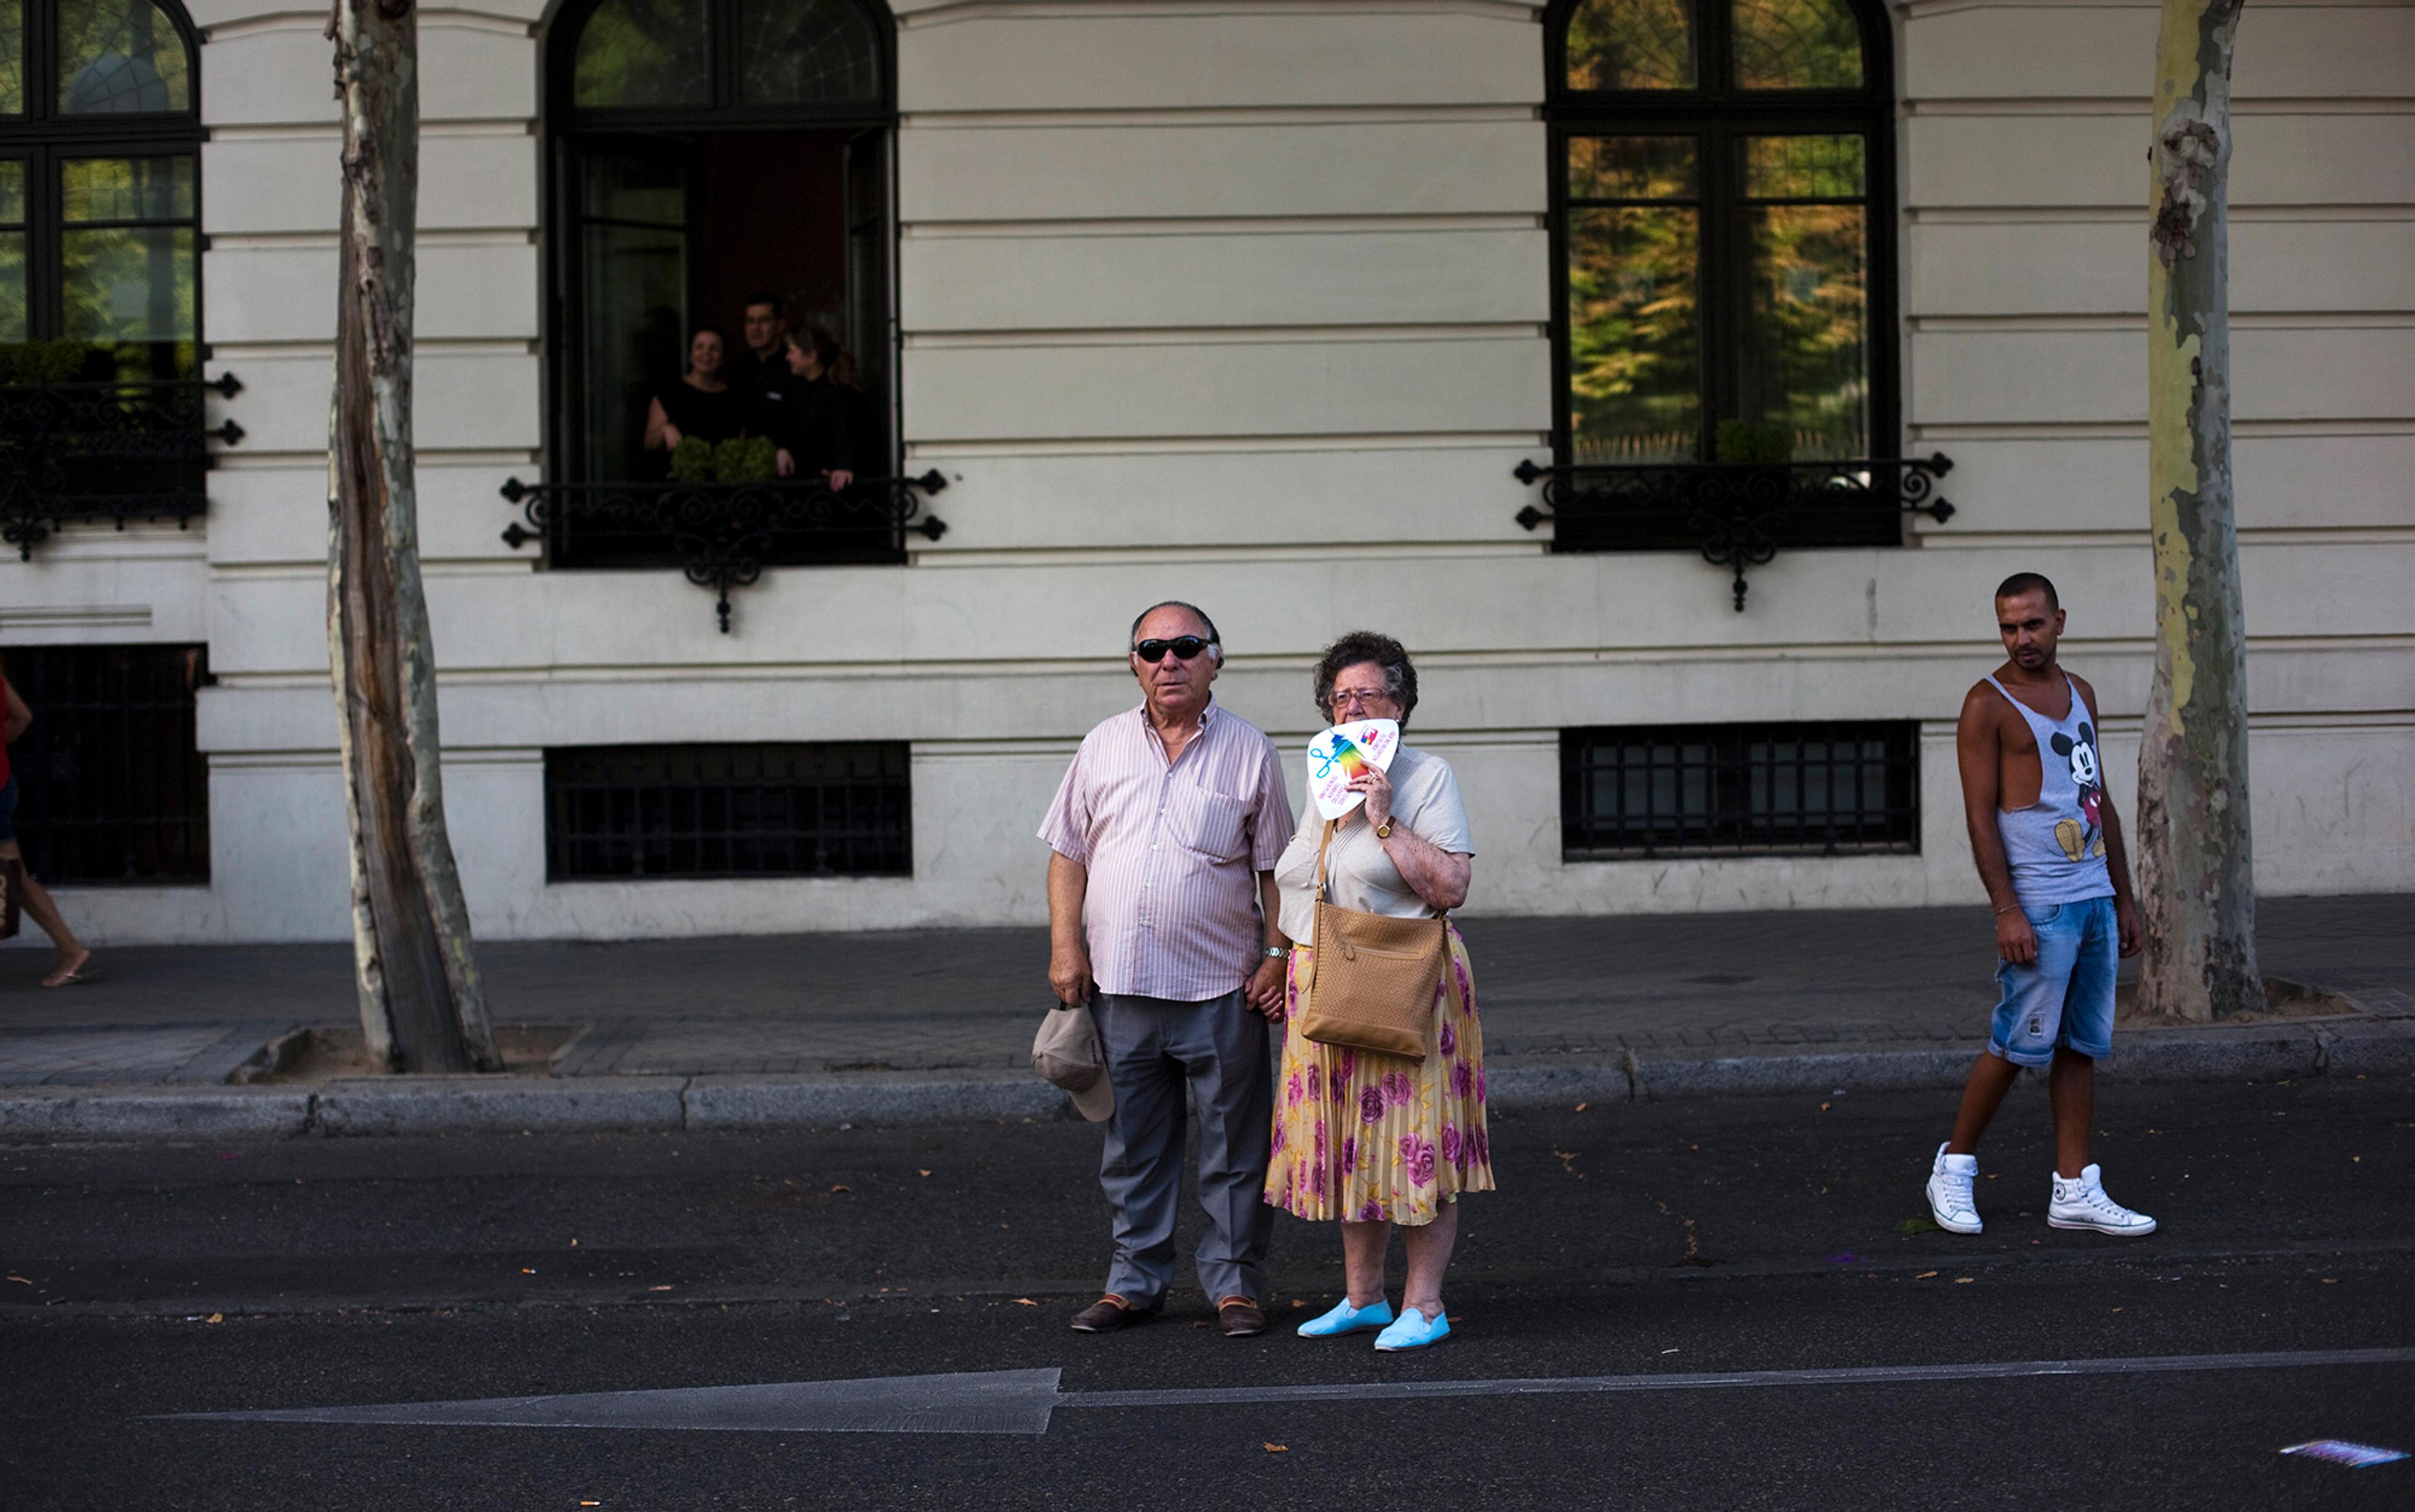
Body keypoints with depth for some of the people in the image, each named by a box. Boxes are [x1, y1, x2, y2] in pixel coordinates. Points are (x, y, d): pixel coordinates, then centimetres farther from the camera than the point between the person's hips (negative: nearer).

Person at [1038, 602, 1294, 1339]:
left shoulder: (1249, 751, 3)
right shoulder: (1103, 746, 9)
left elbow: (1275, 868, 4)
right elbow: (1069, 853, 10)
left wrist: (1278, 956, -3)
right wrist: (1066, 946, 0)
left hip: (1221, 986, -2)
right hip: (1120, 980, 2)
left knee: (1232, 1145, 3)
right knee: (1132, 1145, 10)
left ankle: (1236, 1283, 14)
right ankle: (1135, 1282, 20)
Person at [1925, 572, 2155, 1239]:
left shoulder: (2080, 693, 15)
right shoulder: (1987, 703, -7)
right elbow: (1980, 815, -12)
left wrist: (2124, 898, 16)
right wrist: (2007, 910, -19)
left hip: (2094, 896, 7)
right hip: (2038, 904, -7)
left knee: (2082, 1046, 7)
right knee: (2018, 1043, -5)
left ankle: (2075, 1190, 10)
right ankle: (1954, 1166, 10)